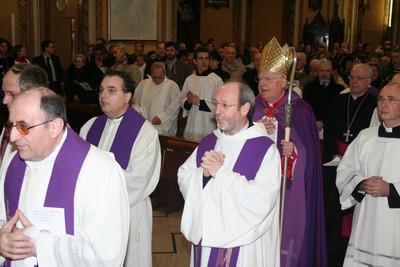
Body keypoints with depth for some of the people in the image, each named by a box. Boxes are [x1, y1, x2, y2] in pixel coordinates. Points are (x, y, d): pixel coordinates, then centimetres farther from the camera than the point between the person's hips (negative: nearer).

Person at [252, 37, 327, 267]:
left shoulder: (300, 110, -4)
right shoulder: (252, 108, 6)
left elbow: (310, 153, -3)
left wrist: (294, 151, -22)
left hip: (289, 190, -3)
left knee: (285, 240, 3)